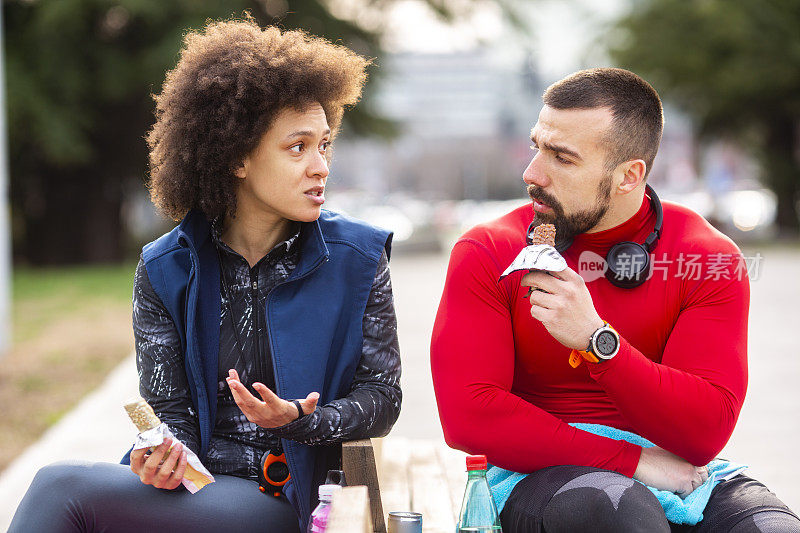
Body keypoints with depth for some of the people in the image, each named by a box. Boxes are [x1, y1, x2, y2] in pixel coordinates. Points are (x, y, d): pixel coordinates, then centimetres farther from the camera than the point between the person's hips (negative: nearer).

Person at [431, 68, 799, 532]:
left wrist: (597, 340, -25)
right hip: (540, 473, -1)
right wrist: (634, 459, -15)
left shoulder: (710, 259, 0)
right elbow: (468, 415, -10)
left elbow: (706, 432, -10)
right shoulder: (487, 253, -1)